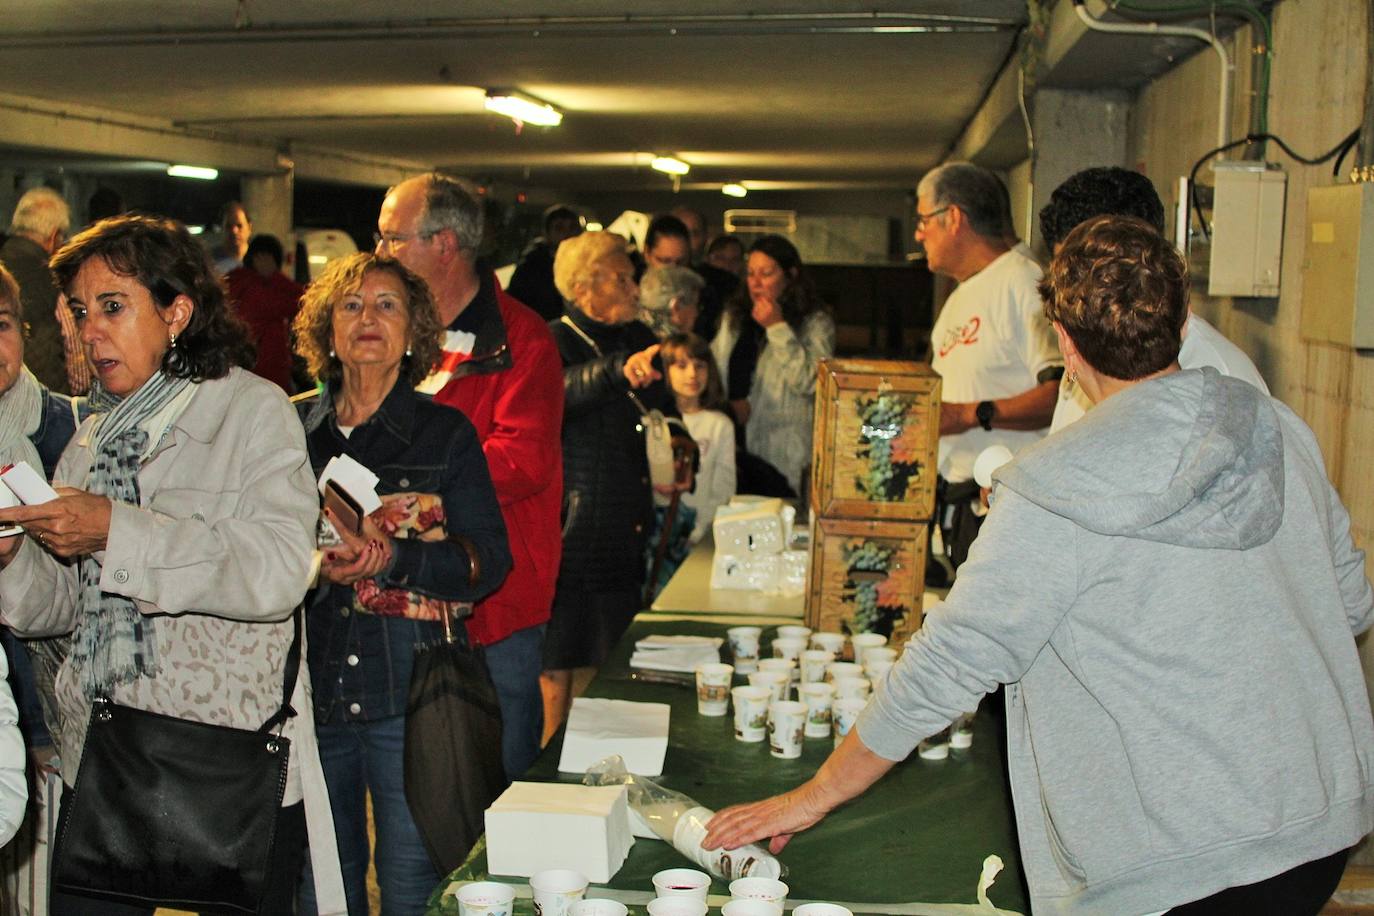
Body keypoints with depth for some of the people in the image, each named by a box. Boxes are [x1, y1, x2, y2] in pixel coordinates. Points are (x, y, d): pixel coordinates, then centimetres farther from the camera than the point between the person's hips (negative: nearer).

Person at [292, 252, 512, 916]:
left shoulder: (446, 433, 1)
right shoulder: (293, 427, 9)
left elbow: (490, 559, -4)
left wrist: (391, 558, -19)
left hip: (410, 692, -3)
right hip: (311, 687, 3)